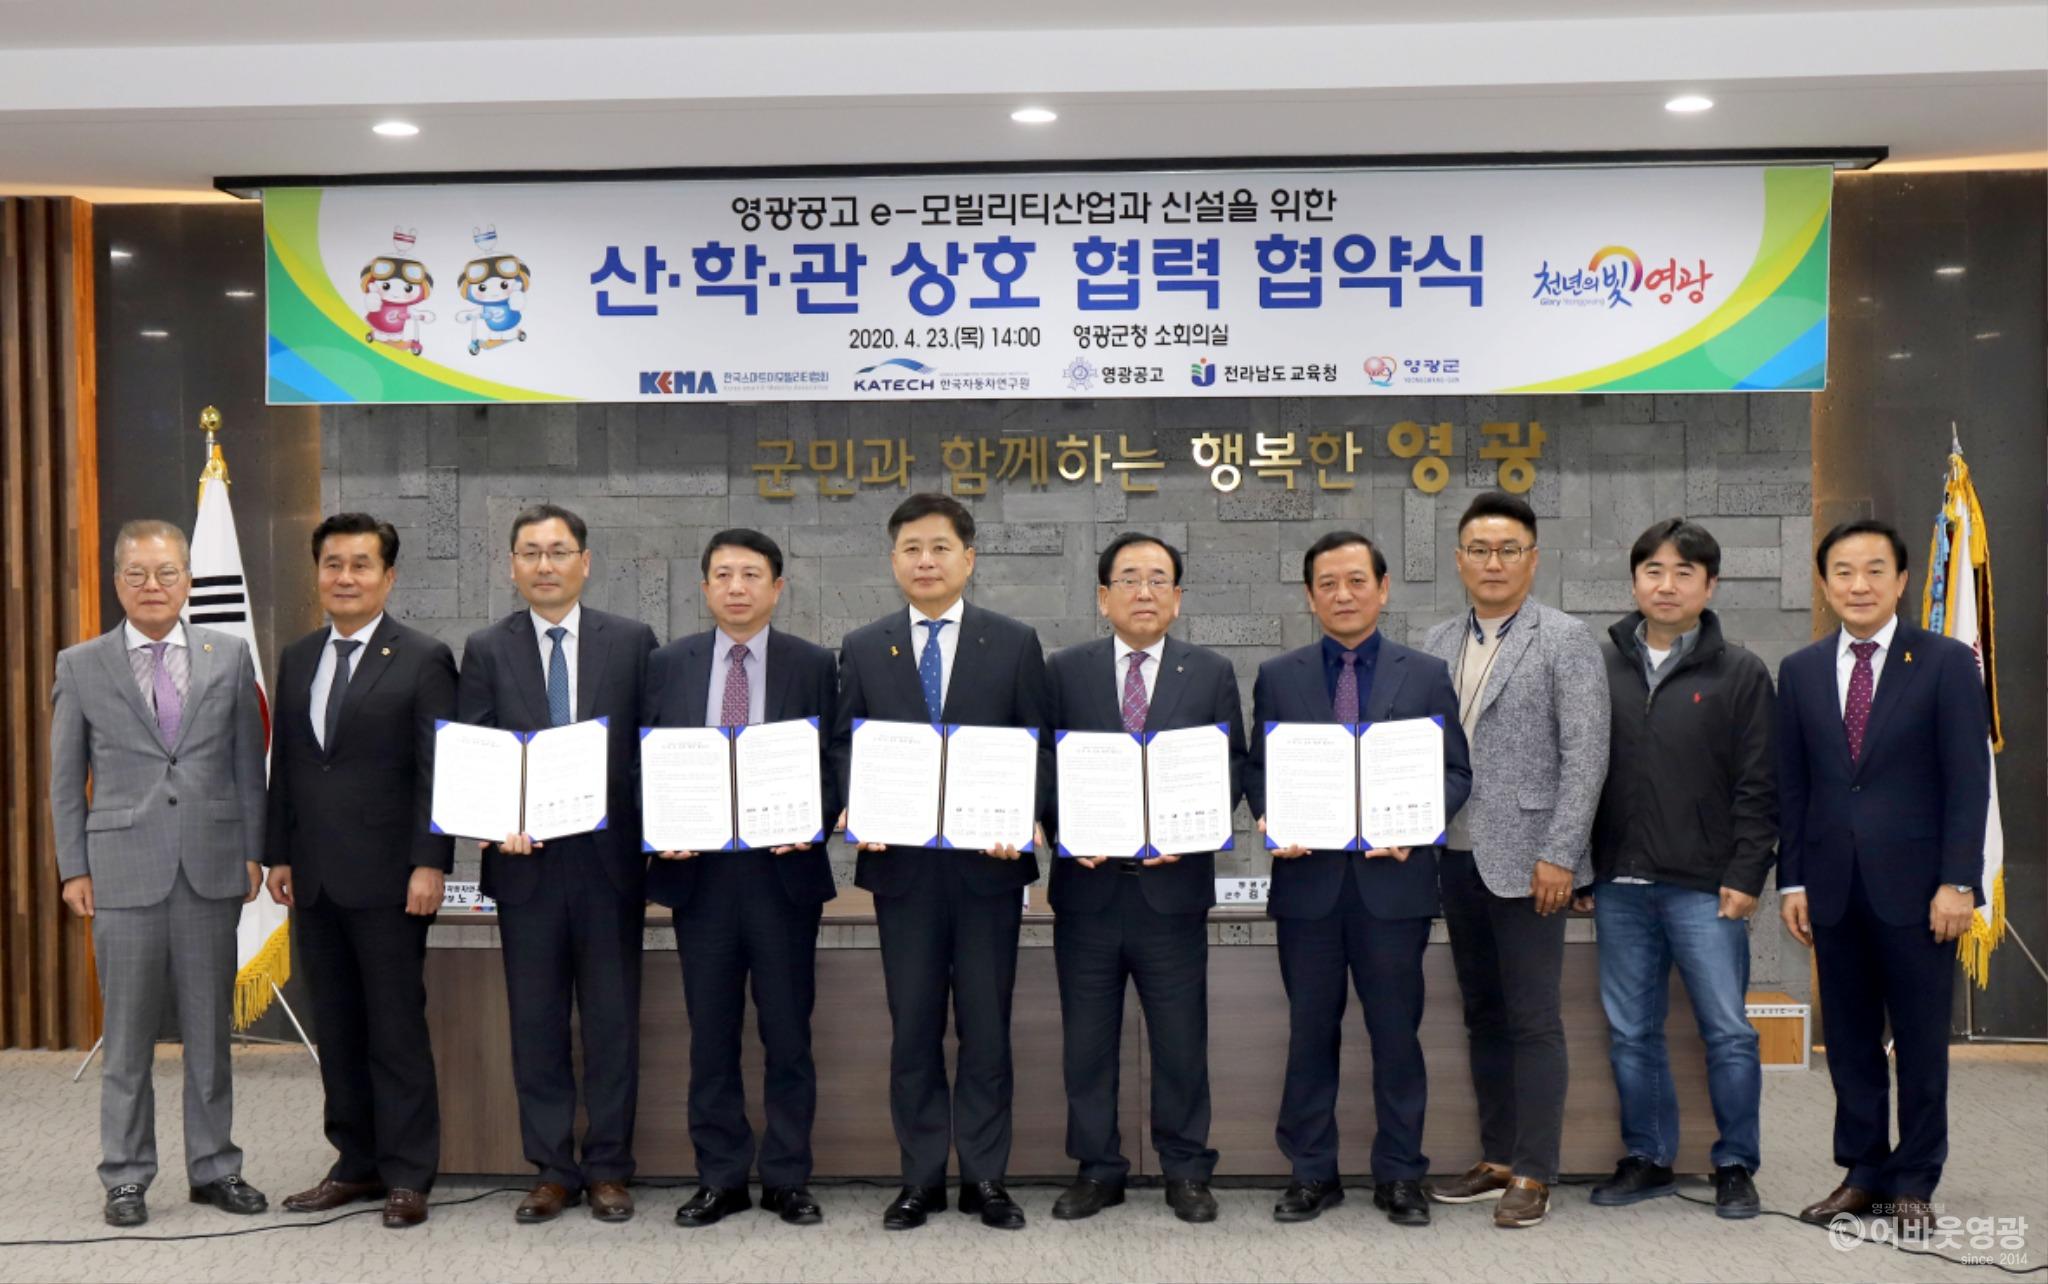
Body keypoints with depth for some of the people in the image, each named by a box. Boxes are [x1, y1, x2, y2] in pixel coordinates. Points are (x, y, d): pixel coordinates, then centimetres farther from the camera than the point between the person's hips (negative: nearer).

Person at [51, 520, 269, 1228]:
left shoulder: (229, 657, 6)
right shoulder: (80, 666, 4)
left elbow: (249, 765, 8)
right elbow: (66, 779, 6)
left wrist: (254, 850, 3)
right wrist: (74, 869, 1)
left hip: (213, 869, 1)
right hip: (124, 869, -1)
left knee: (210, 1031, 9)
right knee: (128, 1037, 6)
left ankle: (214, 1168, 20)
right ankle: (126, 1179, 18)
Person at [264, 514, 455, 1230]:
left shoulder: (424, 660, -4)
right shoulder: (296, 660, 14)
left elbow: (439, 770, -9)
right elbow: (283, 766, 16)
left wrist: (429, 863, -15)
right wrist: (279, 854, 11)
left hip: (387, 878, -6)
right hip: (315, 880, 6)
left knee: (397, 1030, 0)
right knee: (337, 1031, 11)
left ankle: (407, 1176, 9)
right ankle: (357, 1165, 22)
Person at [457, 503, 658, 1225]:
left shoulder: (631, 642, 4)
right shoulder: (487, 650, 6)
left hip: (610, 859, -1)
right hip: (525, 861, 1)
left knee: (612, 1020, 6)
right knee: (536, 1023, 8)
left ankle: (608, 1170, 17)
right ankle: (552, 1171, 19)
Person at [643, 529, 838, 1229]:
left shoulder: (815, 665, 2)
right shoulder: (668, 664, 7)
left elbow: (836, 764, 1)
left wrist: (811, 823, -15)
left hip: (784, 868, -1)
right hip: (698, 869, 2)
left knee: (788, 1034, 6)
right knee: (711, 1036, 9)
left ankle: (788, 1180, 18)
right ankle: (720, 1179, 21)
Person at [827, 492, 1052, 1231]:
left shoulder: (1015, 643, 4)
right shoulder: (863, 649, 8)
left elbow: (1039, 748, 2)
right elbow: (844, 748, 7)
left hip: (988, 860, -1)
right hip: (902, 862, 1)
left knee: (986, 1025, 6)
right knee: (913, 1026, 8)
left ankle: (985, 1177, 16)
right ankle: (921, 1178, 18)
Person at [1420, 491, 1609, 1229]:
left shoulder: (1566, 642, -5)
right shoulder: (1438, 645, 11)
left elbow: (1585, 757, -10)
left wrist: (1557, 855, -15)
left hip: (1524, 862, -6)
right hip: (1456, 857, 6)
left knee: (1532, 1022, -1)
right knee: (1483, 1018, 13)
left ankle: (1532, 1176, 6)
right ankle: (1495, 1159, 23)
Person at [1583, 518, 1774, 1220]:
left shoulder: (1740, 673, 1)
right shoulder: (1599, 666, 7)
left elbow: (1758, 785, 0)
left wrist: (1746, 875, -7)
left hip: (1705, 888, -2)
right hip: (1620, 885, 3)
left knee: (1729, 1031, 2)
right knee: (1630, 1032, 10)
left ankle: (1735, 1166, 17)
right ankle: (1648, 1159, 23)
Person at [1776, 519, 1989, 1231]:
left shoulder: (1946, 663, -1)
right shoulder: (1800, 671, 9)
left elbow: (1968, 780, -5)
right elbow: (1790, 787, 9)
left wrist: (1957, 882, -11)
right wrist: (1792, 881, 4)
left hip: (1915, 885, -3)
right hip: (1833, 886, 3)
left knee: (1921, 1040, 5)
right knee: (1849, 1039, 10)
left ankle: (1914, 1184, 18)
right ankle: (1862, 1173, 21)